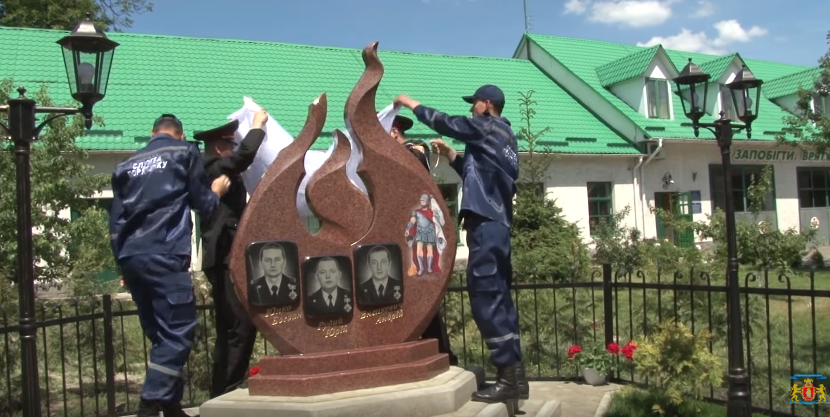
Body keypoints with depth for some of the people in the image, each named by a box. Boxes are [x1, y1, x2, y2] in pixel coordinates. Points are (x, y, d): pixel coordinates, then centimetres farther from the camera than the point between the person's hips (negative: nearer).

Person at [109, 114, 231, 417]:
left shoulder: (128, 164, 23)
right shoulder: (185, 152, 9)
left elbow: (115, 220, 19)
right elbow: (202, 204, 9)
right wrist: (217, 191, 29)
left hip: (130, 257, 7)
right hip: (164, 256, -6)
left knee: (161, 335, 13)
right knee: (177, 333, -8)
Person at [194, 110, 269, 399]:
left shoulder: (214, 173, 19)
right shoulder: (215, 169, -9)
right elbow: (244, 155, -23)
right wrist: (258, 125, -9)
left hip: (226, 258, 11)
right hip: (226, 259, -11)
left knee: (230, 329, 12)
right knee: (241, 326, -13)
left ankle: (221, 393, 17)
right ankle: (227, 392, -10)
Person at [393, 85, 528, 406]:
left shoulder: (488, 126, -1)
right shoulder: (502, 136, 25)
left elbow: (446, 123, 0)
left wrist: (412, 104, 14)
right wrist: (451, 156, 27)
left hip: (486, 222, -10)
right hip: (496, 222, 10)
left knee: (485, 297, -12)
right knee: (497, 297, 8)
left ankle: (508, 376, -14)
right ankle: (514, 375, 8)